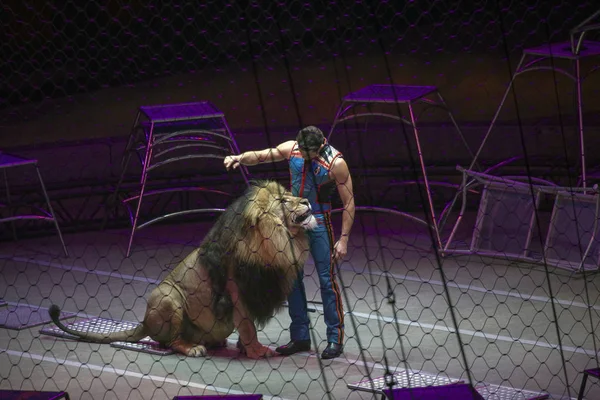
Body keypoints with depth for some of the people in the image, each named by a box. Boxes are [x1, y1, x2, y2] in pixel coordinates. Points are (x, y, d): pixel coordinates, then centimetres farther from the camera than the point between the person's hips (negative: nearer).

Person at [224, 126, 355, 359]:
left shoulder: (336, 163, -18)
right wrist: (240, 158, -21)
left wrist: (344, 239, -15)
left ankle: (335, 339, 1)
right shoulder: (291, 149, -6)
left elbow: (348, 202, -13)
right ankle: (300, 337, 16)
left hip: (319, 223, -5)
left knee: (327, 279, -6)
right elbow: (260, 156, 1)